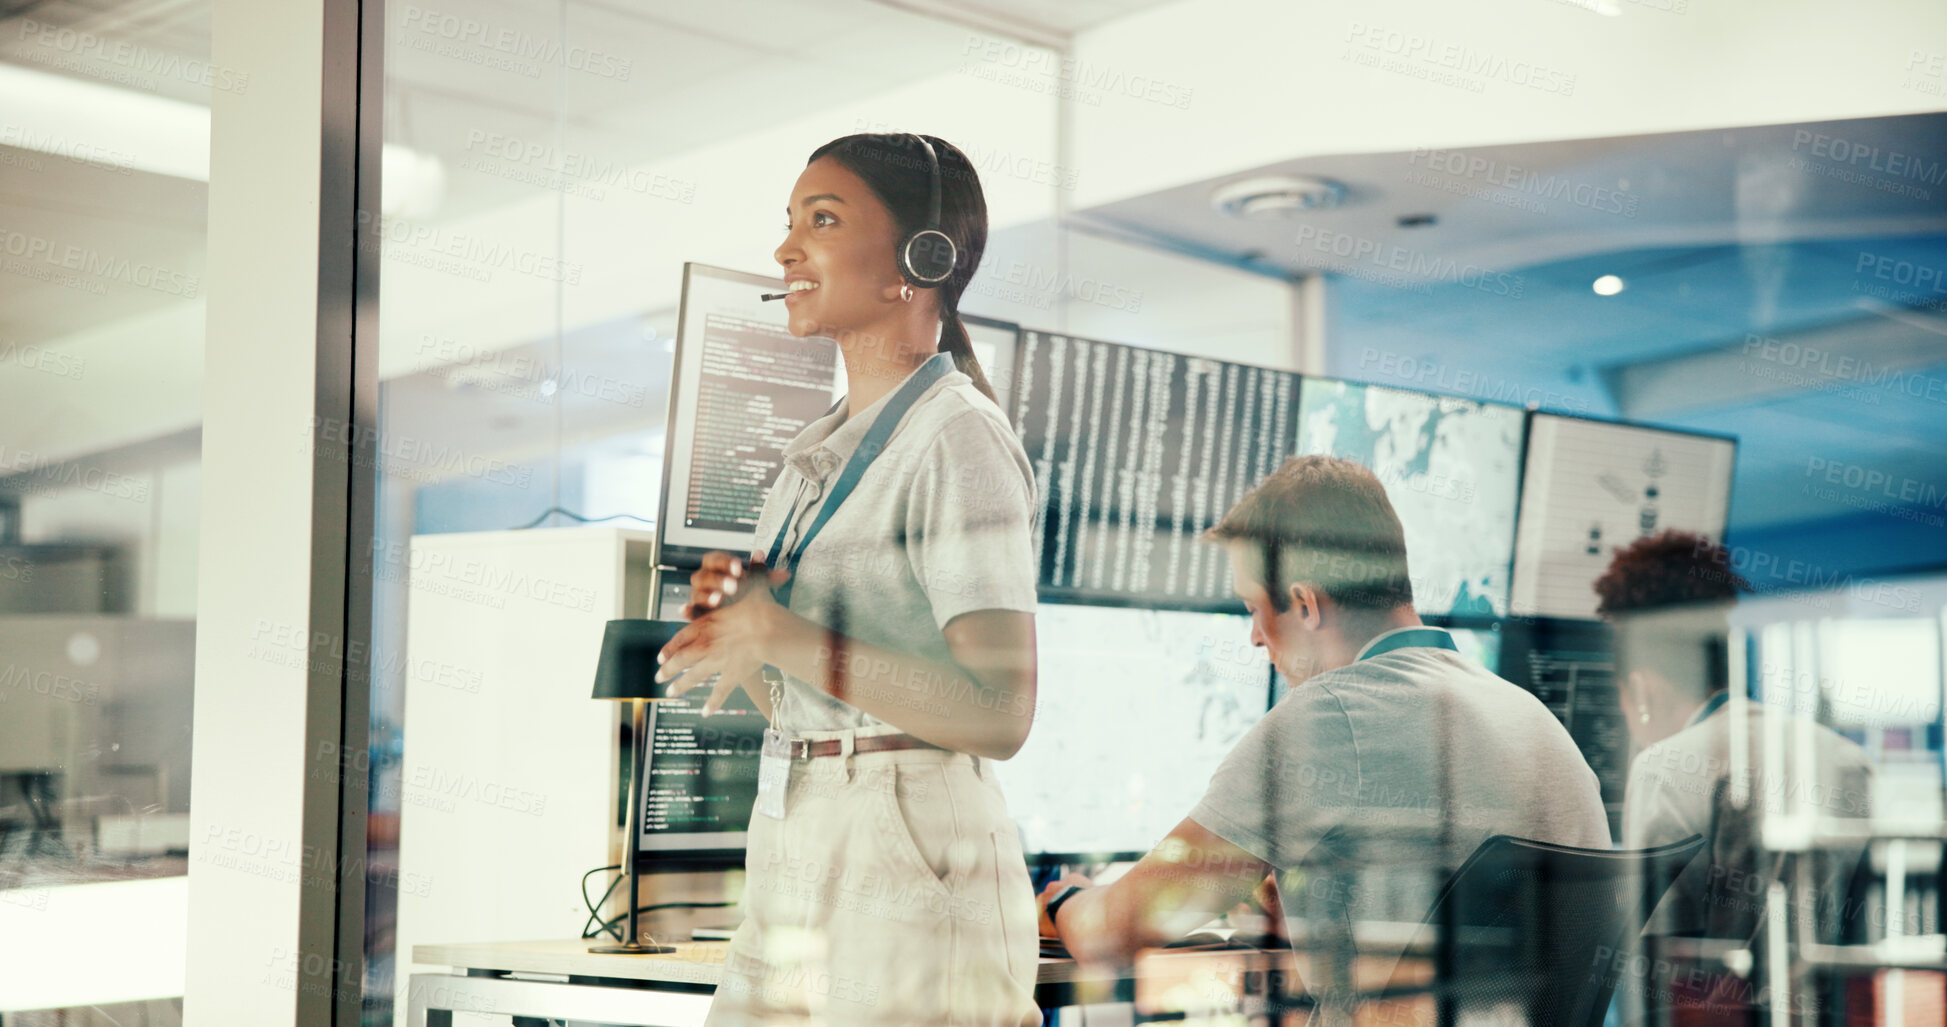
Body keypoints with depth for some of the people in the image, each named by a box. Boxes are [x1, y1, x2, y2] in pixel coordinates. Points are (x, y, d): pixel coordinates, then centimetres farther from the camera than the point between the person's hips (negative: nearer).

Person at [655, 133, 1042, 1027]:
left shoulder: (960, 441, -11)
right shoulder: (822, 447, 15)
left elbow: (999, 715, -20)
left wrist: (783, 637, -19)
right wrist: (725, 609, -1)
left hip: (914, 867, -8)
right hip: (795, 858, 8)